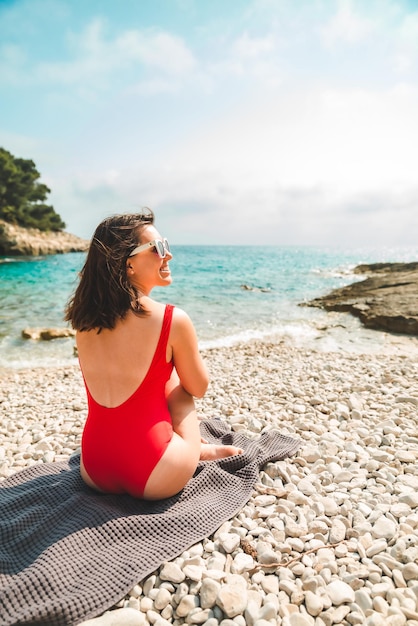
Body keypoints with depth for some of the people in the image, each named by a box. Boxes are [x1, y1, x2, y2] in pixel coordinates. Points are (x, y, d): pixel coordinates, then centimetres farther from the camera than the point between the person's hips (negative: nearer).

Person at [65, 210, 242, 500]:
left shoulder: (84, 320, -2)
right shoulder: (173, 320, -18)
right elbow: (199, 388, -1)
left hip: (93, 472, 5)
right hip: (154, 477, -5)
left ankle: (197, 448, 39)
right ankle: (197, 449, 31)